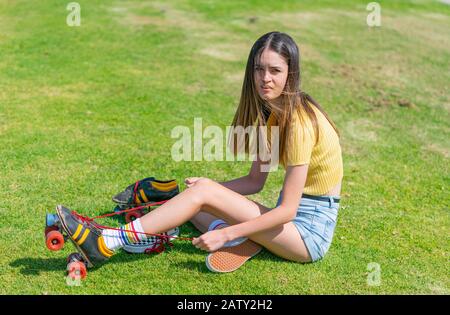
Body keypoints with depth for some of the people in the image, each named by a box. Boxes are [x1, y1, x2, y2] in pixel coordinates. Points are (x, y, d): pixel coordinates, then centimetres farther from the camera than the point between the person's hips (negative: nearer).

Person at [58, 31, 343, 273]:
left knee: (202, 193, -21)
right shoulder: (270, 113, 7)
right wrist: (214, 201, -8)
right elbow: (255, 181, 8)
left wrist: (226, 233, -23)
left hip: (310, 230, -9)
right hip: (292, 216, 9)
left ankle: (107, 243, -19)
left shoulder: (299, 121, -21)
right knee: (197, 191, 11)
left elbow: (287, 210, -23)